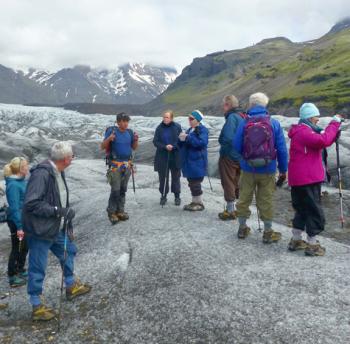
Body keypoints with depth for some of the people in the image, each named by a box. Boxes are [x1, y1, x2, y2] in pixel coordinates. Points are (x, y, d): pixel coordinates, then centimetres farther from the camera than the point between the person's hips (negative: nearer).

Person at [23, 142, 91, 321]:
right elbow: (30, 204, -28)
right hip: (40, 231, -10)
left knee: (69, 251, 24)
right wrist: (56, 210, -25)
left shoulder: (58, 172, 3)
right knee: (37, 269, 5)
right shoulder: (41, 174, -26)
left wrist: (67, 211, 5)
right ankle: (37, 306, 21)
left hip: (56, 229, 10)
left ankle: (71, 286, 46)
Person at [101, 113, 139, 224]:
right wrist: (109, 139, -26)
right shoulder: (111, 131, -8)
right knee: (115, 190, -7)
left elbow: (134, 148, 13)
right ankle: (112, 213, 6)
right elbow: (103, 146, -7)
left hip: (127, 165, 5)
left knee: (123, 190, 10)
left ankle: (120, 211, 19)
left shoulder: (130, 132, 5)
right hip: (115, 165, -5)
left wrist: (136, 140, -6)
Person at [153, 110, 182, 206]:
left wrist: (173, 146, -18)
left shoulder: (177, 127, -3)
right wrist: (165, 147, -17)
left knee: (176, 177, 8)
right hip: (162, 157, 1)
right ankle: (163, 196, 21)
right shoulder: (159, 128, 0)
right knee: (163, 177, 7)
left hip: (175, 156, -1)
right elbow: (155, 142, -2)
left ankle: (177, 196, 20)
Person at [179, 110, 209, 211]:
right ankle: (194, 201, 22)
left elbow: (202, 143, -24)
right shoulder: (190, 130, 17)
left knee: (195, 183, -6)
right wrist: (182, 139, -2)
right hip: (189, 161, 8)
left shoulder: (202, 130, -8)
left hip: (197, 162, -8)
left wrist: (188, 138, -24)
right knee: (191, 183, 12)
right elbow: (183, 145, 22)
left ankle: (199, 203, 6)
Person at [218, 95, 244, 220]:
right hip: (240, 157, 8)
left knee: (228, 184, 2)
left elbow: (227, 138, -26)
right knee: (237, 183, 16)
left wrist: (223, 150, -11)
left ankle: (230, 210, 8)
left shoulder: (231, 117, -17)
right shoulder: (241, 117, 10)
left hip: (229, 157, -8)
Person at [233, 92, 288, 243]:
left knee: (244, 198, 15)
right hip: (268, 170, 0)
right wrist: (283, 170, 3)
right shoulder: (274, 123, -7)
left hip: (248, 169, 0)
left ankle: (242, 228, 28)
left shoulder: (244, 123, -8)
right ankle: (268, 232, 20)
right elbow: (282, 149, -6)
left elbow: (236, 146, -7)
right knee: (266, 201, 10)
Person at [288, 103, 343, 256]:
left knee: (302, 209, 18)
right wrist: (334, 123, -20)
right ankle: (312, 245, 6)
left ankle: (296, 240, 25)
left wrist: (334, 133, 3)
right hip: (307, 180, -10)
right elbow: (324, 141, -31)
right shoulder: (304, 132, -16)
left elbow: (320, 142, 19)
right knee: (315, 212, -2)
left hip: (299, 180, 10)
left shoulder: (304, 131, 17)